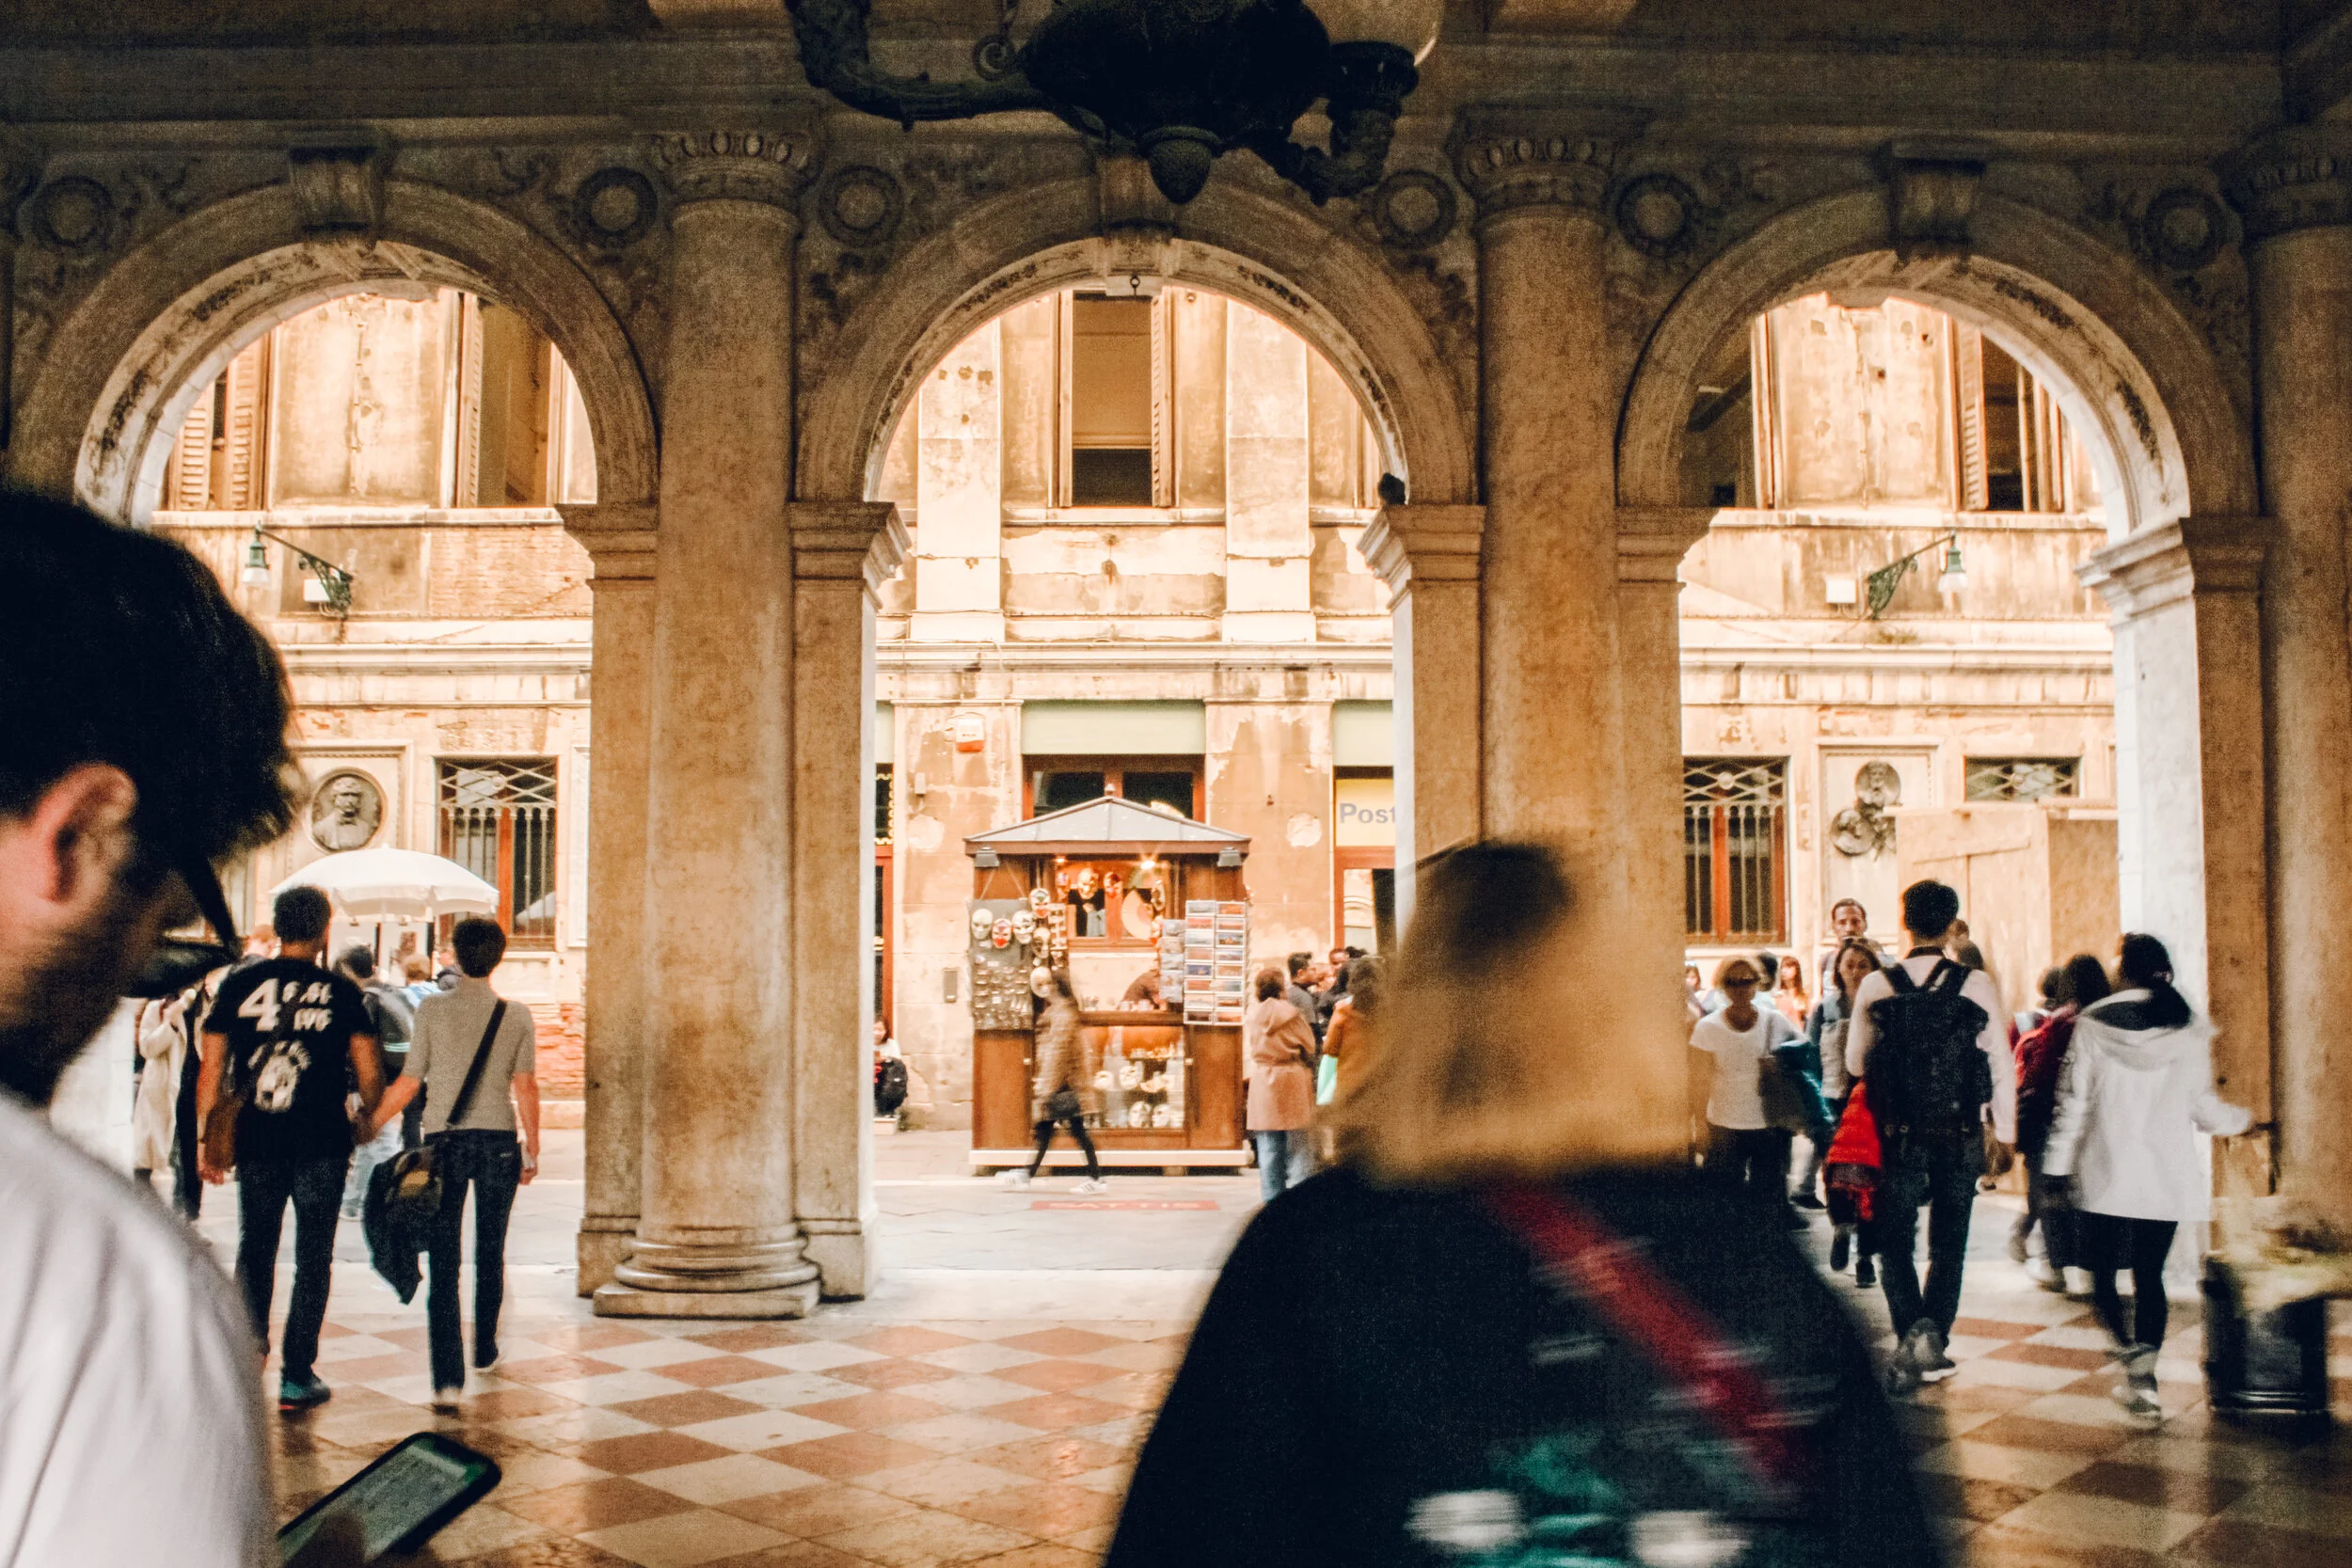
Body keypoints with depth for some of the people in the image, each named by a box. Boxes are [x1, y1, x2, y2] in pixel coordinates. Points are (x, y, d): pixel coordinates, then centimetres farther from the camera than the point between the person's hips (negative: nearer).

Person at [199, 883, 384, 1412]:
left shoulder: (238, 984, 2)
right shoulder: (341, 992, -2)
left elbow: (211, 1069, 3)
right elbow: (369, 1074, -1)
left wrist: (208, 1138, 10)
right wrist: (368, 1120, 17)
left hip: (256, 1143, 2)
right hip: (322, 1145, -2)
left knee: (254, 1252, 17)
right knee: (313, 1258, 6)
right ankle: (296, 1376, 7)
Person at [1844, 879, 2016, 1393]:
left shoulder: (1875, 987, -4)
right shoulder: (1977, 985, -6)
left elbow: (1855, 1063, 6)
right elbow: (2003, 1065, -3)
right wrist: (2005, 1135, 7)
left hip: (1901, 1135, 0)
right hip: (1961, 1136, 0)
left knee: (1896, 1243, 9)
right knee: (1949, 1245, 14)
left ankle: (1914, 1332, -12)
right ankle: (1932, 1346, 11)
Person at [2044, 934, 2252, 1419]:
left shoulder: (2092, 1023, -5)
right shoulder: (2190, 1029, 0)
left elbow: (2073, 1101, -3)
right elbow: (2202, 1104, 4)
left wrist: (2058, 1166, 3)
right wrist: (2241, 1119, 26)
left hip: (2104, 1174, -2)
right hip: (2166, 1176, 2)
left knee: (2103, 1272, 6)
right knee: (2150, 1274, 9)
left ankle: (2131, 1353, -16)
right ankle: (2142, 1378, 6)